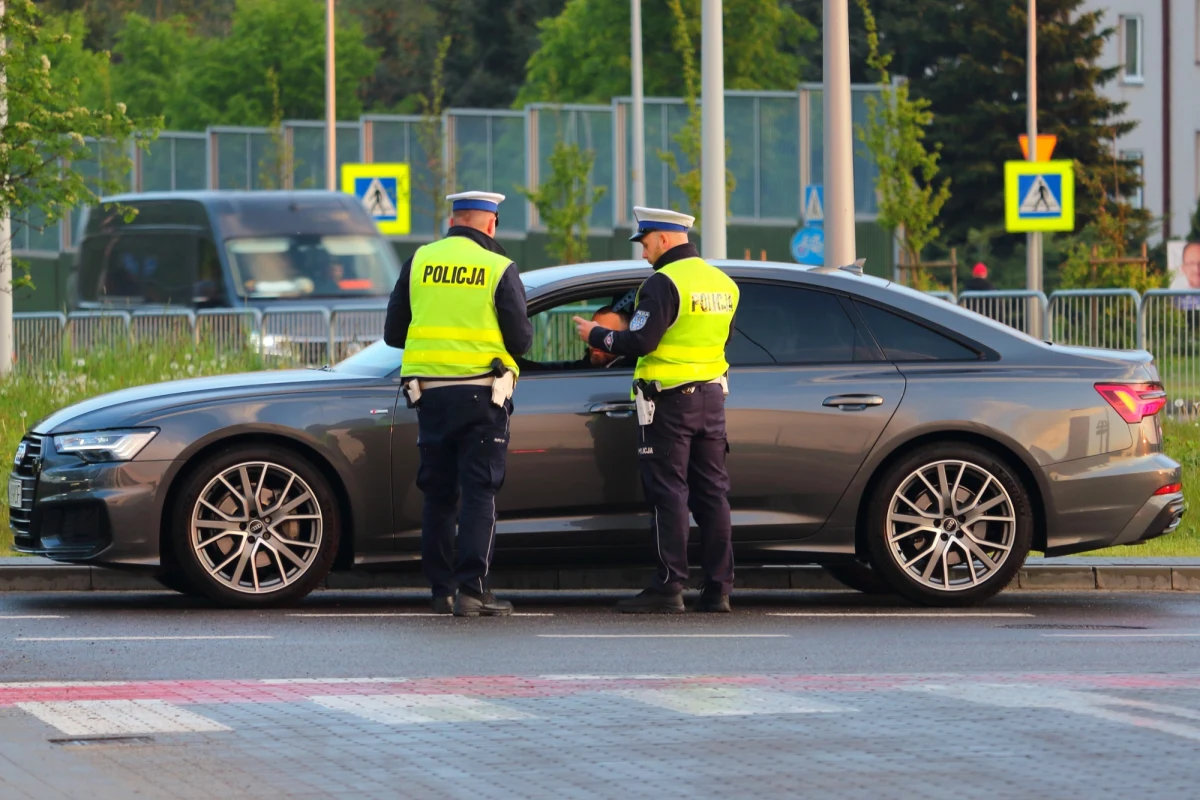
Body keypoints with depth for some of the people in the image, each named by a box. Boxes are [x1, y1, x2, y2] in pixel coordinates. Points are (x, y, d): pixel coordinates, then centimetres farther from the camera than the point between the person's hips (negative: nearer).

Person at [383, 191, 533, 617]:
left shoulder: (419, 262, 3)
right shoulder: (500, 269, -6)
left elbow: (393, 333, 7)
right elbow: (520, 339, -5)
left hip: (430, 393, 3)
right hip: (481, 396, -3)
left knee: (437, 494, 11)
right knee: (479, 494, -1)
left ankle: (441, 590, 13)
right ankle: (471, 590, -8)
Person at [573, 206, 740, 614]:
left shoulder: (664, 283, -14)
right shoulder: (723, 283, 12)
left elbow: (639, 342, -19)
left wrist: (596, 335, -3)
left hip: (669, 400, -7)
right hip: (711, 397, 7)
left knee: (668, 493, -5)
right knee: (711, 492, 9)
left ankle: (669, 587, -7)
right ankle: (718, 588, 8)